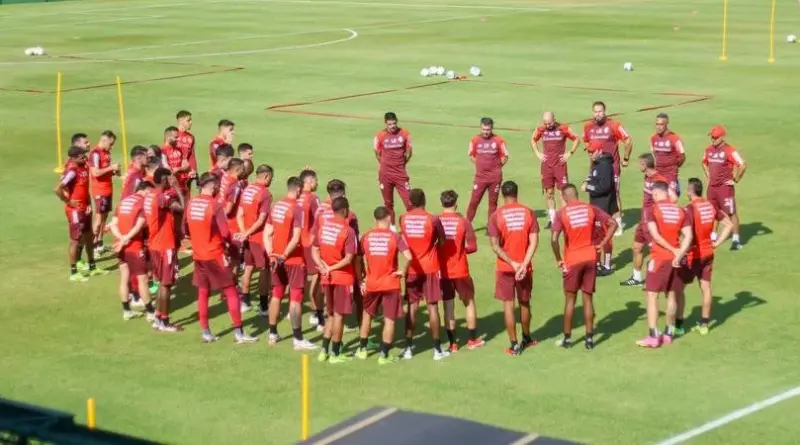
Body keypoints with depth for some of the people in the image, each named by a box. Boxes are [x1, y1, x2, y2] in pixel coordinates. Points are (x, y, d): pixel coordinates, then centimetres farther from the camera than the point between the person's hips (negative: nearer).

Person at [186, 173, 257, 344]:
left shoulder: (191, 203, 3)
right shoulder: (214, 205, -16)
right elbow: (224, 233, -17)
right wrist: (233, 241, 2)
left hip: (198, 255, 7)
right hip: (215, 255, -7)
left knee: (202, 293, 13)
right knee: (231, 292, 1)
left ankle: (206, 333, 16)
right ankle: (238, 332, 2)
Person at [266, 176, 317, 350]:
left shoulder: (276, 206, 6)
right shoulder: (297, 209, -15)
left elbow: (267, 233, 7)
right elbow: (296, 238, -22)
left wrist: (271, 255, 4)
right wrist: (284, 255, -14)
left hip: (277, 259, 7)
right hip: (293, 259, -7)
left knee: (276, 295, 16)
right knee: (295, 298, -2)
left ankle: (273, 334, 23)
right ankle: (297, 339, 0)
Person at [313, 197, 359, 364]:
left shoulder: (322, 226, 3)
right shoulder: (348, 231, -15)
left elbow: (314, 250, 5)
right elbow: (349, 258, -19)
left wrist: (324, 267, -5)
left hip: (327, 277, 6)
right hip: (343, 278, -6)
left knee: (331, 315, 18)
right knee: (339, 315, 3)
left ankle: (324, 350, 16)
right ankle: (335, 354, 8)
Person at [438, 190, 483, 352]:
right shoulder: (463, 221, -10)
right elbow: (472, 247, -10)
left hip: (442, 270, 1)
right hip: (460, 270, -1)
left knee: (448, 306, 9)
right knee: (469, 302, 17)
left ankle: (452, 343, 11)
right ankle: (473, 339, 22)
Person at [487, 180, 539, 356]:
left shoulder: (496, 216, -8)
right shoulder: (529, 213, -2)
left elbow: (495, 246, -12)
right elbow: (534, 242, -9)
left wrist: (513, 263, -12)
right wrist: (524, 264, -12)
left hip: (505, 268, -2)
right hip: (524, 267, 2)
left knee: (508, 305, 4)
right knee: (524, 303, 18)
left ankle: (514, 345, 4)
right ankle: (527, 338, 34)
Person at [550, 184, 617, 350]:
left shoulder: (562, 213, -8)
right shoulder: (590, 209, 2)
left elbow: (554, 239, -19)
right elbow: (613, 223, 1)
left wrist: (558, 259, -6)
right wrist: (602, 244, 4)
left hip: (572, 260, -2)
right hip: (590, 258, 3)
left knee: (570, 299, 9)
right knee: (587, 298, 9)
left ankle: (567, 338, 15)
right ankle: (589, 338, 10)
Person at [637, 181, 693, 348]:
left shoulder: (651, 210, -7)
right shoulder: (681, 211, 7)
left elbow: (655, 235, -16)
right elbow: (688, 236, -4)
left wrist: (674, 250, -9)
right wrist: (679, 254, -12)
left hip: (659, 258, -5)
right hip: (675, 259, 5)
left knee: (652, 296, 0)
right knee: (672, 295, 15)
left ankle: (653, 336, -5)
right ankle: (669, 333, 22)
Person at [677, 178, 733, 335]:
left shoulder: (689, 209, -20)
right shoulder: (711, 206, 2)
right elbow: (728, 225, 9)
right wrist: (717, 243, 9)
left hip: (693, 254, -7)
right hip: (708, 253, 7)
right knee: (705, 288, 12)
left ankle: (678, 325, 8)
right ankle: (704, 324, 19)